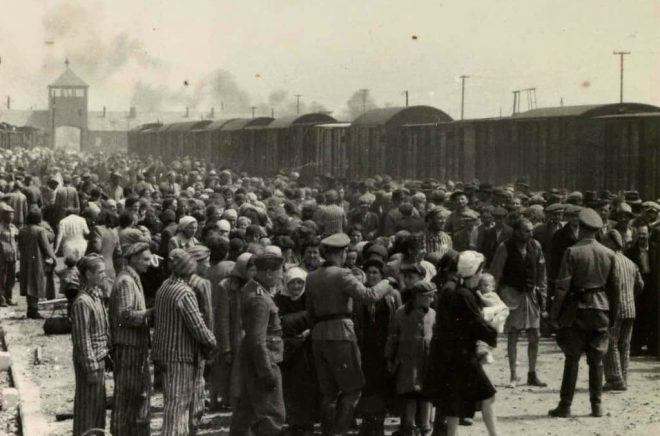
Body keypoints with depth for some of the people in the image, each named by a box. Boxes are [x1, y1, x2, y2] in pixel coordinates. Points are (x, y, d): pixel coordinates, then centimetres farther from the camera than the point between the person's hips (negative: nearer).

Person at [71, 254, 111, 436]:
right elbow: (83, 339, -19)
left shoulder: (97, 296, 8)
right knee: (88, 406, 1)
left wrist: (107, 355, 16)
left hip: (99, 359, 9)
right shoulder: (82, 302, -19)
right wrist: (91, 368, -19)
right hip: (90, 361, -9)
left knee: (99, 405, 17)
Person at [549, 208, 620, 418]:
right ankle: (596, 406, 11)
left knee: (572, 359, 2)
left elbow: (563, 286, -11)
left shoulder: (572, 252, -10)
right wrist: (613, 314, 15)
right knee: (596, 360, 9)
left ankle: (565, 406, 3)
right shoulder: (609, 254, 2)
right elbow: (614, 286, 6)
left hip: (577, 309, -3)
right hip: (601, 309, 3)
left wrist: (555, 314, -5)